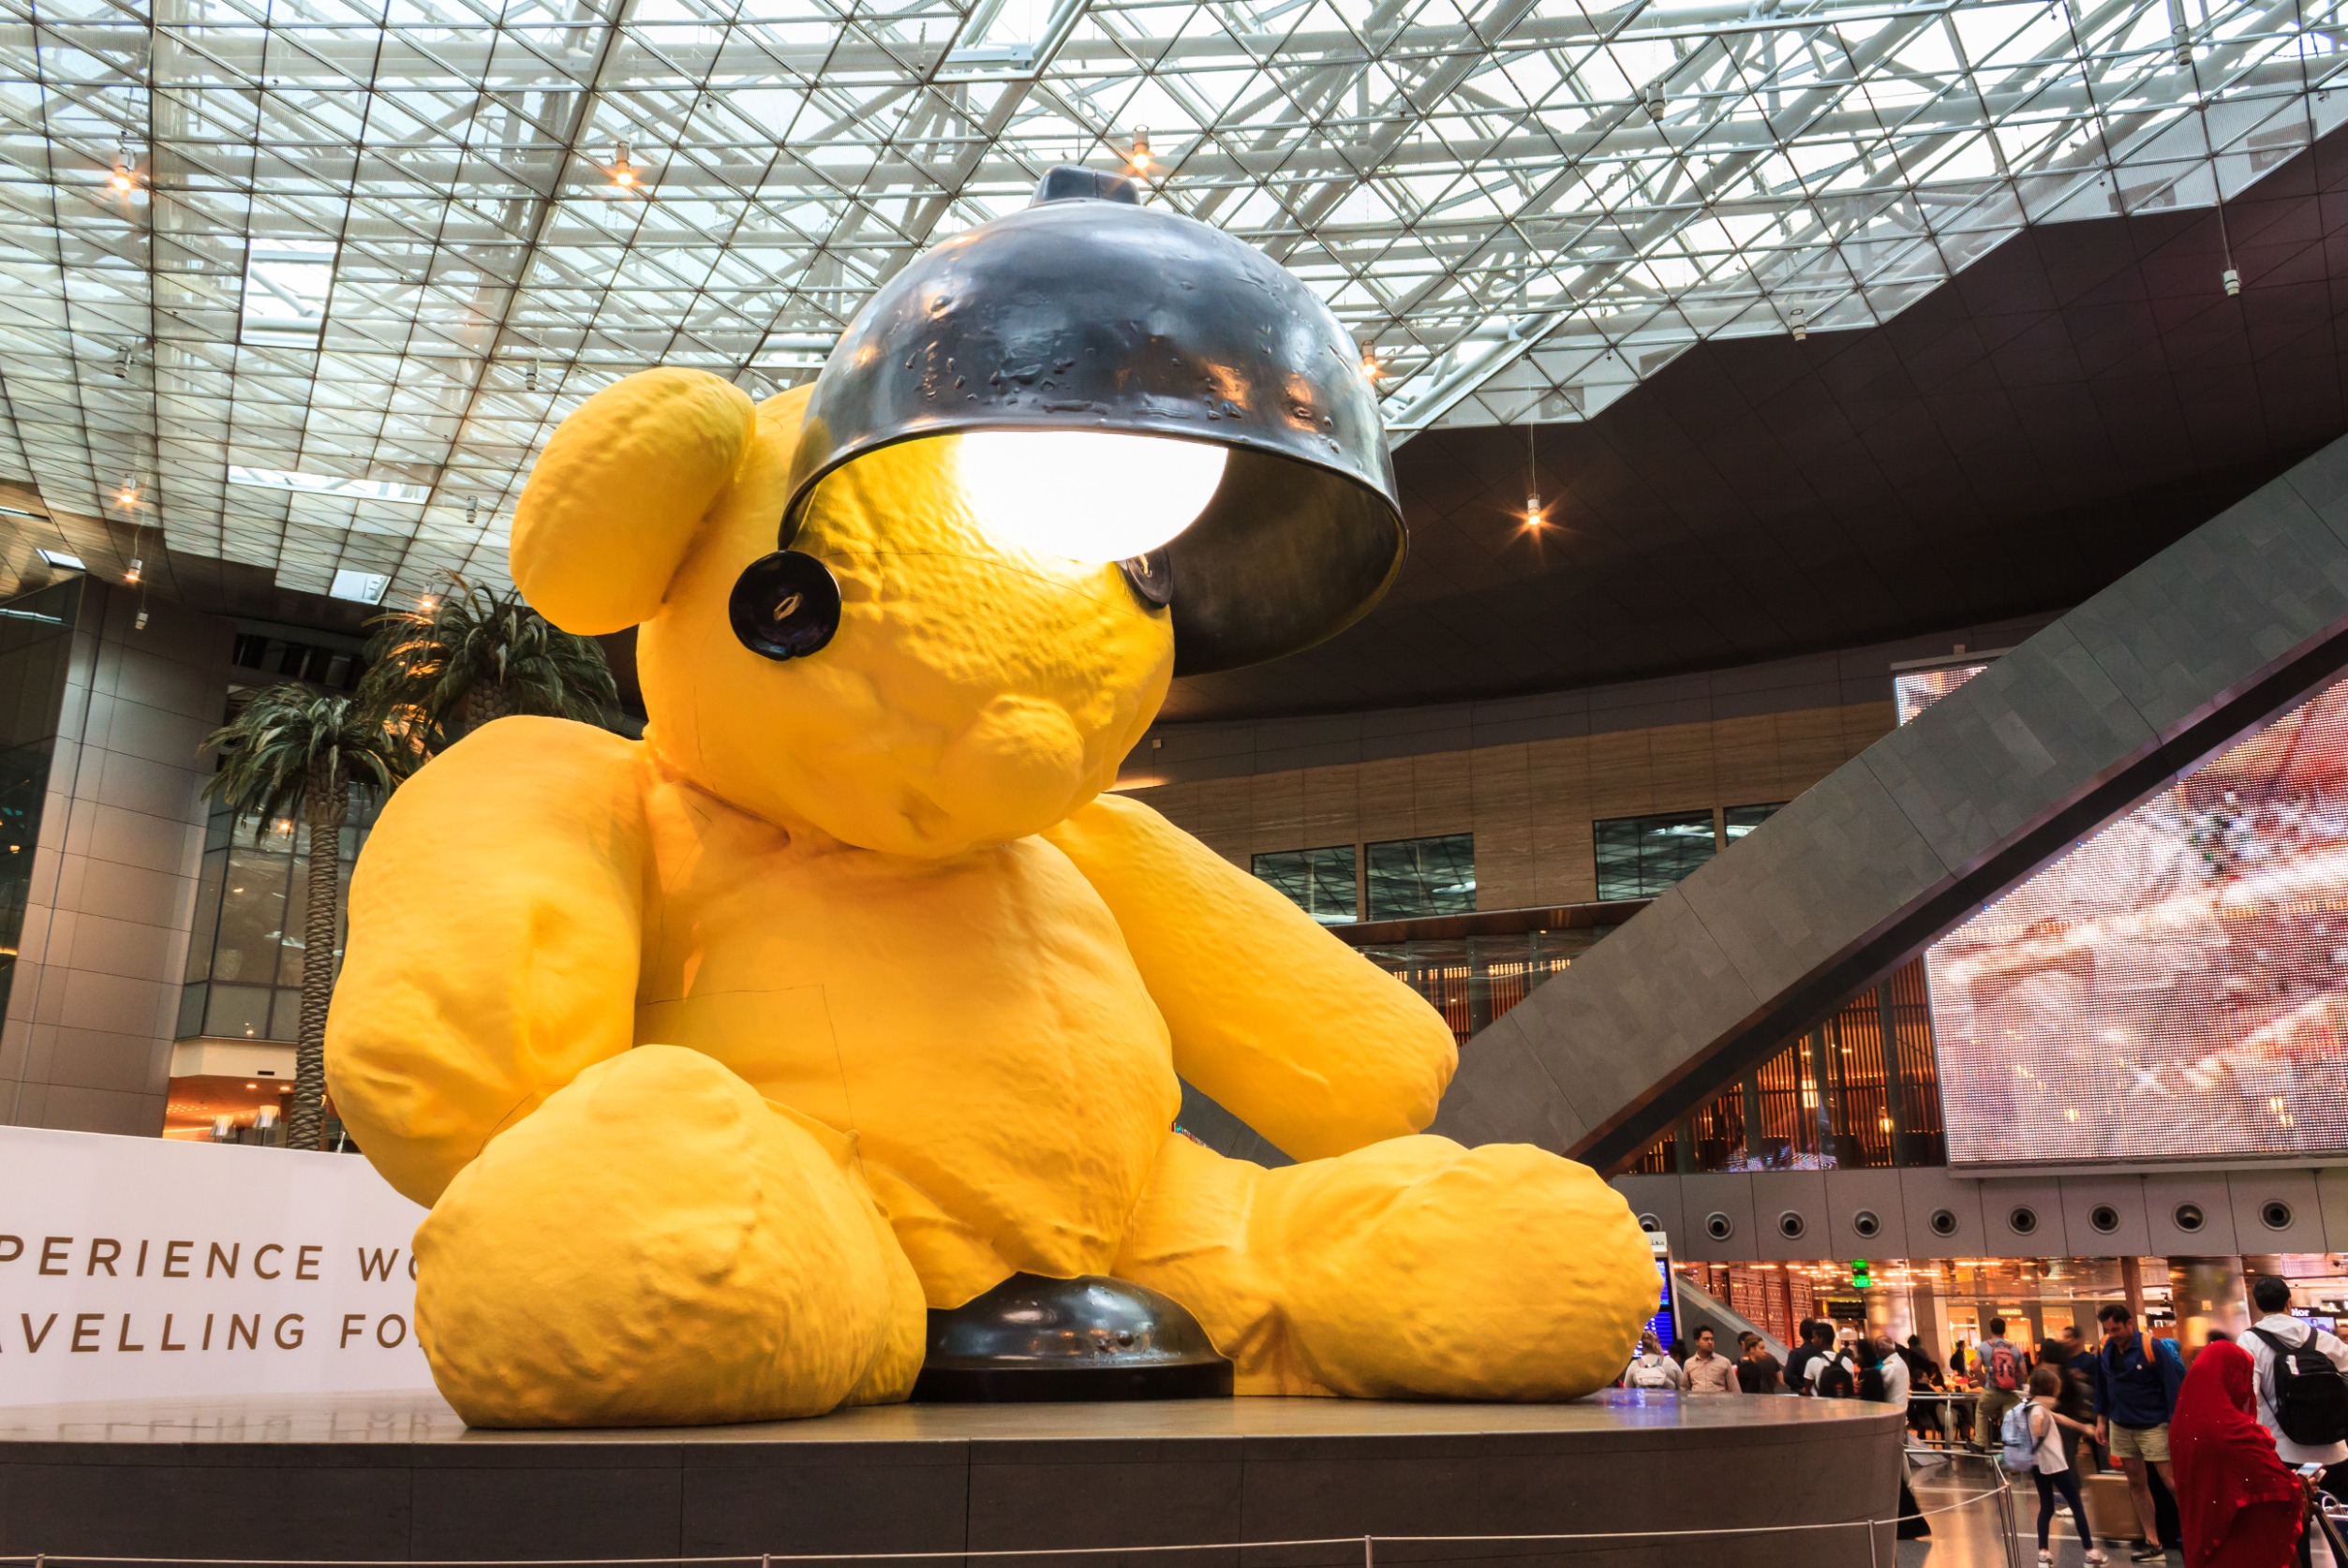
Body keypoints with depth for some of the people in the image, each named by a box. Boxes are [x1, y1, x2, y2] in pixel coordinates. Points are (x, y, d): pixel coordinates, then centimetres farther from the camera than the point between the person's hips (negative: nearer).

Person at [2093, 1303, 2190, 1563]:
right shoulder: (2104, 1350, -1)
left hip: (2153, 1426, -6)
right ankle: (2153, 1542, 16)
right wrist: (2101, 1420, 9)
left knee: (2172, 1483, -4)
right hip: (2120, 1426, 6)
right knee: (2135, 1482, 9)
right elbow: (2102, 1386, 9)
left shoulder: (2152, 1347, -17)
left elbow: (2172, 1386, -16)